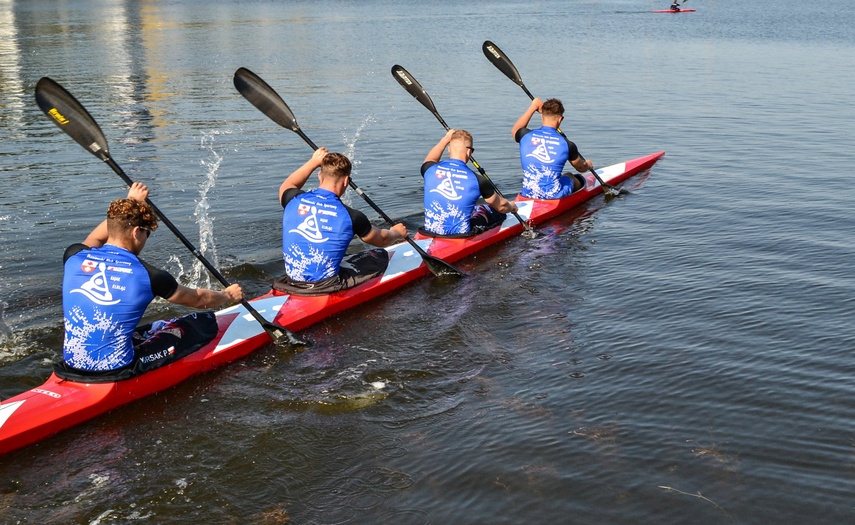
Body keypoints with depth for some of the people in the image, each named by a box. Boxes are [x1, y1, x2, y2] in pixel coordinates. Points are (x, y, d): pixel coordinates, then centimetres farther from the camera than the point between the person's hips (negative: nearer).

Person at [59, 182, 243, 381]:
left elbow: (95, 237, 26)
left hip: (72, 364, 6)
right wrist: (229, 295, 26)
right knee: (204, 321, 10)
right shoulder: (147, 275, -13)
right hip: (116, 370, -6)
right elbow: (198, 299, 6)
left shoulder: (74, 257, -2)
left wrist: (129, 203, 32)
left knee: (156, 328, 32)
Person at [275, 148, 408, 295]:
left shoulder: (294, 200, -7)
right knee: (381, 256, 16)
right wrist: (397, 233, 29)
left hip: (292, 281, 5)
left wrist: (313, 161, 27)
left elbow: (286, 187, 23)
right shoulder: (351, 216, -16)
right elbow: (381, 240, 7)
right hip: (326, 285, -5)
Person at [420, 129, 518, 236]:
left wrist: (446, 138, 34)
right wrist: (512, 207, 28)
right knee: (497, 213, 23)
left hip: (430, 232, 4)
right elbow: (501, 206, 5)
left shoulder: (430, 170, -7)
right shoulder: (477, 180, -14)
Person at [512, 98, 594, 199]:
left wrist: (533, 106, 27)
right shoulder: (566, 144, -10)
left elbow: (515, 130, 23)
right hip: (555, 197, -3)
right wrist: (588, 165, 35)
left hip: (528, 195, 3)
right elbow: (581, 168, 11)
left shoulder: (526, 136, -6)